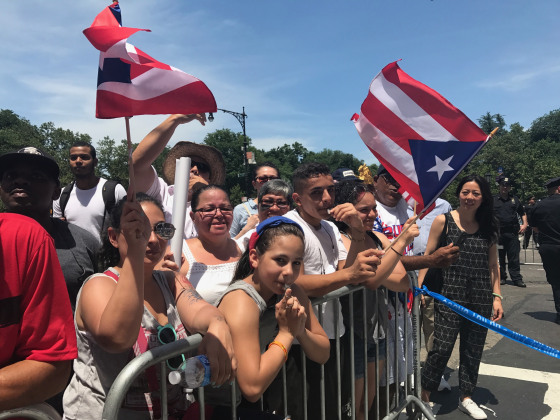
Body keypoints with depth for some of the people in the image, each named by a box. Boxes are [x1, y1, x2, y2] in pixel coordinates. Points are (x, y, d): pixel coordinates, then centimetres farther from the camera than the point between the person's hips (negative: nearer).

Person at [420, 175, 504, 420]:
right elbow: (428, 256, -2)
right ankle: (424, 395, 18)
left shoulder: (488, 226, 7)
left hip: (481, 299, 4)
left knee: (473, 350, 13)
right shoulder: (443, 221, -3)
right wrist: (419, 287, -10)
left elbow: (493, 265, 11)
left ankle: (466, 398, 32)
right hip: (449, 295, -3)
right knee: (442, 348, -3)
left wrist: (496, 297, 6)